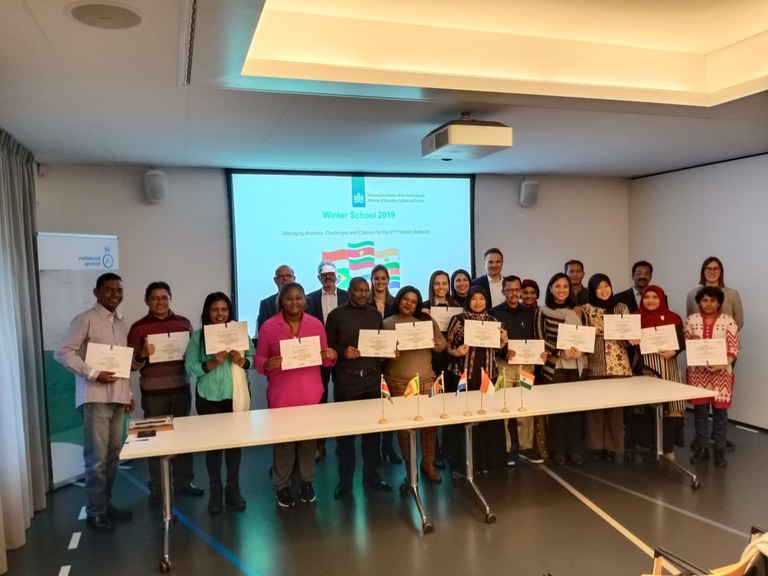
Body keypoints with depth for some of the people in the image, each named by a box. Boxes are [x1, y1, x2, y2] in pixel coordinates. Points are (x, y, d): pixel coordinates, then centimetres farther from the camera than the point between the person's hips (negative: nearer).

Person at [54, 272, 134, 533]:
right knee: (97, 457, -3)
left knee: (113, 454, 11)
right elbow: (62, 352, -13)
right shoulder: (85, 319, -7)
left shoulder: (121, 323, 15)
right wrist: (93, 373, -19)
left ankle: (106, 503, 24)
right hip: (94, 397, -7)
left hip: (117, 398, 7)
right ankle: (95, 512, 8)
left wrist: (128, 393, 17)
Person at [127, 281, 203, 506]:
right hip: (153, 391, -2)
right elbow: (132, 364, -2)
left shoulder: (183, 323, 5)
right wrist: (143, 354, -22)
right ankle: (157, 488, 14)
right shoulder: (138, 328, -1)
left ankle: (184, 482, 21)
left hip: (181, 387, 2)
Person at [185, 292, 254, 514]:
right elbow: (190, 369, -7)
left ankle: (233, 489, 24)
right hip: (209, 397, -1)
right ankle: (215, 491, 20)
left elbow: (253, 358, 2)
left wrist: (242, 361, -18)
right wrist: (212, 363, -21)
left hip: (236, 395, 1)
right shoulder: (198, 336, -3)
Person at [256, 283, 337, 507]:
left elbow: (324, 358, 9)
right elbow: (259, 358, -2)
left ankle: (306, 481, 26)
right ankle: (281, 485, 20)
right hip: (281, 393, -2)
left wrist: (331, 356, -13)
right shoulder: (268, 326, -5)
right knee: (282, 438, 4)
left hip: (310, 392, 2)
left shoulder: (316, 324, 3)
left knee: (309, 437, 10)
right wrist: (267, 364, -23)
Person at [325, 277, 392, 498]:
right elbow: (327, 346, -1)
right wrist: (343, 352, -19)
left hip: (372, 379, 4)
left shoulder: (376, 315, 12)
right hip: (346, 380, -3)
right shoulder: (337, 315, -1)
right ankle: (345, 480, 18)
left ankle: (371, 475, 24)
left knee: (373, 429, 9)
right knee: (345, 431, 5)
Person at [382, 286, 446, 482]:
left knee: (429, 422, 3)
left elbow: (442, 342, 9)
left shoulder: (426, 320, 9)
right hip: (397, 381, -2)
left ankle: (428, 464, 19)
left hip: (426, 379, 2)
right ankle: (409, 466, 18)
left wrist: (437, 344, -13)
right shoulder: (387, 323, 4)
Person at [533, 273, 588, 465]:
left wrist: (581, 350, -10)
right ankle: (558, 450, 10)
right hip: (553, 366, -2)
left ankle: (575, 449, 14)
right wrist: (560, 351, -16)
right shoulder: (542, 312, 1)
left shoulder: (578, 311, 10)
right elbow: (539, 338, -4)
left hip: (577, 365, 3)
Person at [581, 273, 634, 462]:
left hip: (618, 364, 1)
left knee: (616, 404, 3)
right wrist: (593, 331, -17)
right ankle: (596, 445, 13)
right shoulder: (586, 309, 3)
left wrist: (632, 339, -17)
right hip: (595, 364, -1)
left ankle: (612, 446, 13)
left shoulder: (621, 307, 7)